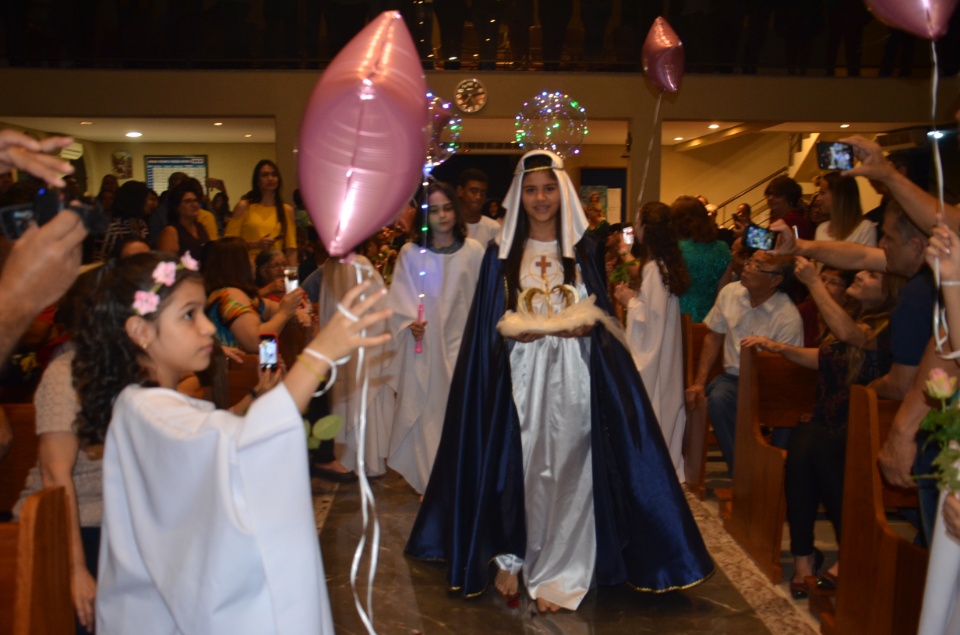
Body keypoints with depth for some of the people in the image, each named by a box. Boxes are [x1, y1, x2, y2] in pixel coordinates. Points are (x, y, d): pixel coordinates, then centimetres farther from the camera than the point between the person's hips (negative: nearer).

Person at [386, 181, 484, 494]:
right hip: (424, 344, 0)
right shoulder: (411, 253, -1)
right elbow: (400, 298, 0)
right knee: (424, 411, 4)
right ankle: (428, 478, 16)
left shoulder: (472, 251, -1)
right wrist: (410, 322, -17)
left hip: (461, 343, 0)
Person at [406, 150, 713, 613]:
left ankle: (555, 574, 12)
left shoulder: (586, 251, 6)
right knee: (518, 467, 0)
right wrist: (516, 330, -15)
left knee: (567, 468, 0)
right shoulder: (501, 254, 6)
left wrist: (587, 324, -14)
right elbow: (489, 327, 4)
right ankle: (511, 557, 19)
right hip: (520, 379, 0)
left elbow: (603, 318, 7)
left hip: (572, 379, 0)